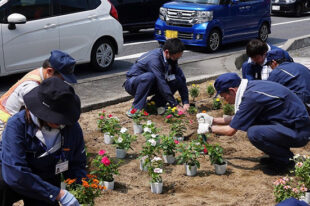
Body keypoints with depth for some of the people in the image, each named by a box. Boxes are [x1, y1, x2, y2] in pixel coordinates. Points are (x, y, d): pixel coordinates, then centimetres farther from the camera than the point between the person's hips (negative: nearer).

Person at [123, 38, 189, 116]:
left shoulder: (172, 58, -9)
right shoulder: (154, 59, -31)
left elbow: (182, 79, -7)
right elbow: (161, 83, -33)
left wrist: (186, 103, -15)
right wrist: (175, 105, -31)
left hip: (151, 86, 6)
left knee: (177, 80, -15)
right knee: (149, 77, -40)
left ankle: (156, 103, -3)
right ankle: (136, 109, -27)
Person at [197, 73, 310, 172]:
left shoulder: (251, 96, -22)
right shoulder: (251, 86, 6)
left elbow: (231, 130, -16)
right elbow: (237, 119, 20)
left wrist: (209, 128, 0)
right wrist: (213, 120, 21)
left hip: (298, 131, -10)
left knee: (254, 133, -27)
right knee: (248, 121, 10)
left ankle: (287, 159, -3)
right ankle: (276, 156, 16)